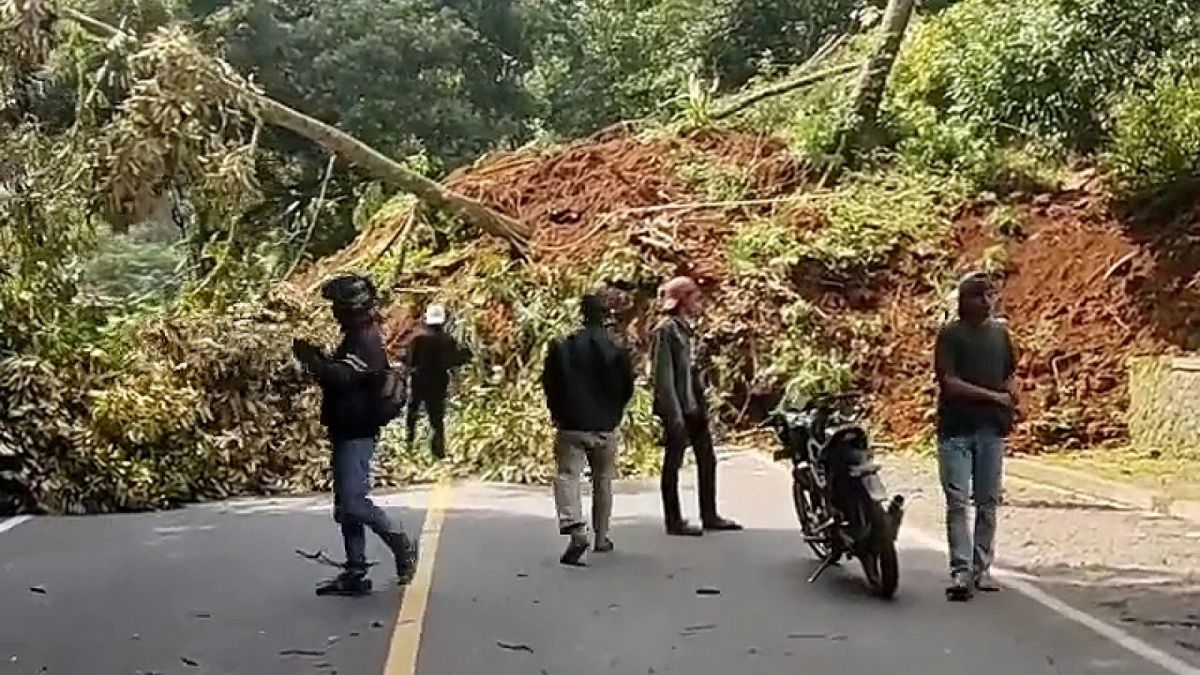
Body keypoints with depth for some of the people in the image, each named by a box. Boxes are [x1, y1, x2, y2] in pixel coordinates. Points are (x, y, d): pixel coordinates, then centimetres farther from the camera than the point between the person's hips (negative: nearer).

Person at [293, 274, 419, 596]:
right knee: (345, 505, 10)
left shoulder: (366, 340, -15)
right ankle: (355, 575, 13)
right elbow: (341, 376, 19)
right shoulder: (356, 337, 18)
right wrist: (318, 358, 4)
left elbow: (343, 377, -27)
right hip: (348, 433, 10)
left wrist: (310, 358, -20)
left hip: (357, 434, -10)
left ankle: (402, 544, 6)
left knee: (354, 502, -11)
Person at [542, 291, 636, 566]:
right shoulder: (618, 350, -6)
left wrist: (559, 415, 16)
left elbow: (549, 384, 0)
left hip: (571, 426, -1)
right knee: (603, 480, 16)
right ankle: (601, 538, 24)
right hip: (606, 428, 1)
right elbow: (627, 389, 1)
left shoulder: (562, 347, -6)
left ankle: (575, 529, -24)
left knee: (567, 475, -1)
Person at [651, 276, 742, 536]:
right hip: (677, 408, -9)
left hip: (694, 406, 9)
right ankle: (674, 522, 7)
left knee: (707, 460, 12)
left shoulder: (686, 327, 15)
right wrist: (675, 413, -20)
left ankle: (710, 516, 21)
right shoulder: (666, 330, -12)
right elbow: (663, 375, -16)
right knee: (673, 464, 0)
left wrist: (702, 404, 13)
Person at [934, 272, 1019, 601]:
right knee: (957, 501, -7)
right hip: (956, 426, -5)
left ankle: (981, 568, 16)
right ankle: (961, 571, -7)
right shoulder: (951, 334, -4)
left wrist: (1010, 401, 0)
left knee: (988, 501, 8)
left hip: (992, 427, 5)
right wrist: (992, 396, -11)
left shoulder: (1000, 332, 12)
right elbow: (948, 382, -11)